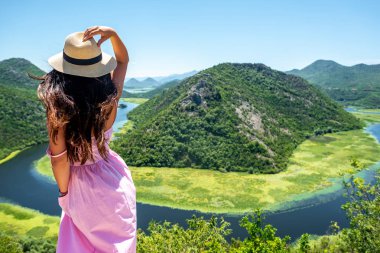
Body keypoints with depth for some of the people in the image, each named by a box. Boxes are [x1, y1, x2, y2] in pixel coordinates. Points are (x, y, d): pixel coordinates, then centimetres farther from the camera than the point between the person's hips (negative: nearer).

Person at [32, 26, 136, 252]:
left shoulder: (58, 109, -25)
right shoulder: (110, 99, -18)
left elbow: (59, 159, -16)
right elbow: (123, 60, 0)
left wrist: (64, 193, 1)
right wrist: (113, 34, -18)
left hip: (82, 186, -2)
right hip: (113, 180, 2)